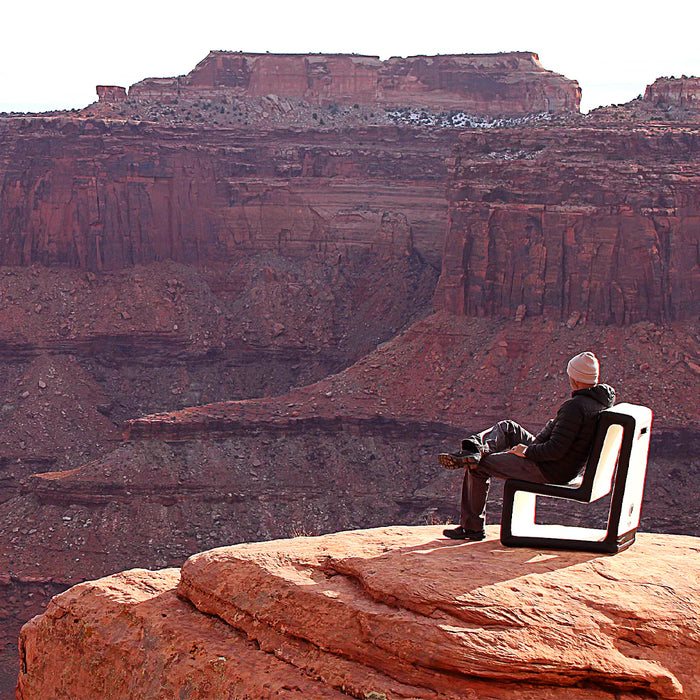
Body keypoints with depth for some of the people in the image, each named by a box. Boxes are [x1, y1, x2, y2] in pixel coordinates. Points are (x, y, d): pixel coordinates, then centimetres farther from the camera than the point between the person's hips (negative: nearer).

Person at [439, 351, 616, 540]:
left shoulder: (575, 407, -28)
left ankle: (472, 527, 13)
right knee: (506, 428, 18)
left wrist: (527, 451, -14)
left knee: (477, 467, 2)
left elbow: (556, 450, -30)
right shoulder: (606, 397, 2)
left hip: (550, 471, -10)